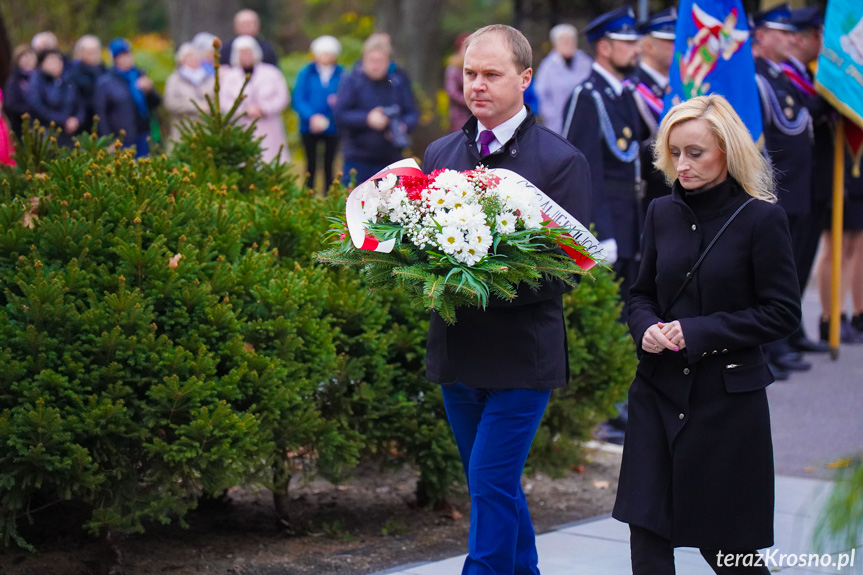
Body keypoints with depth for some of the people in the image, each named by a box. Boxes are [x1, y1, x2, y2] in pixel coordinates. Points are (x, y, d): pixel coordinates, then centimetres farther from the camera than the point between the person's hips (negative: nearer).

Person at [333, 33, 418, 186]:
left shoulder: (398, 82, 8)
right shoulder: (351, 82, -1)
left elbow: (412, 114, 8)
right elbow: (339, 115, -8)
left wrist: (403, 126, -14)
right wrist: (367, 119, -20)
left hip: (390, 158, 2)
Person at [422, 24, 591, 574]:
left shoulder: (561, 161, -7)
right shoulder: (440, 154, 11)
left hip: (521, 353, -6)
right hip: (456, 352, 6)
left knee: (491, 483, -9)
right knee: (498, 487, 15)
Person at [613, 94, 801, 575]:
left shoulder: (762, 219, -9)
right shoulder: (663, 213, 6)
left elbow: (782, 313, -9)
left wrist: (700, 333, -16)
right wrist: (646, 329, -7)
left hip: (728, 397, -4)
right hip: (659, 391, 4)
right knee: (647, 535, -2)